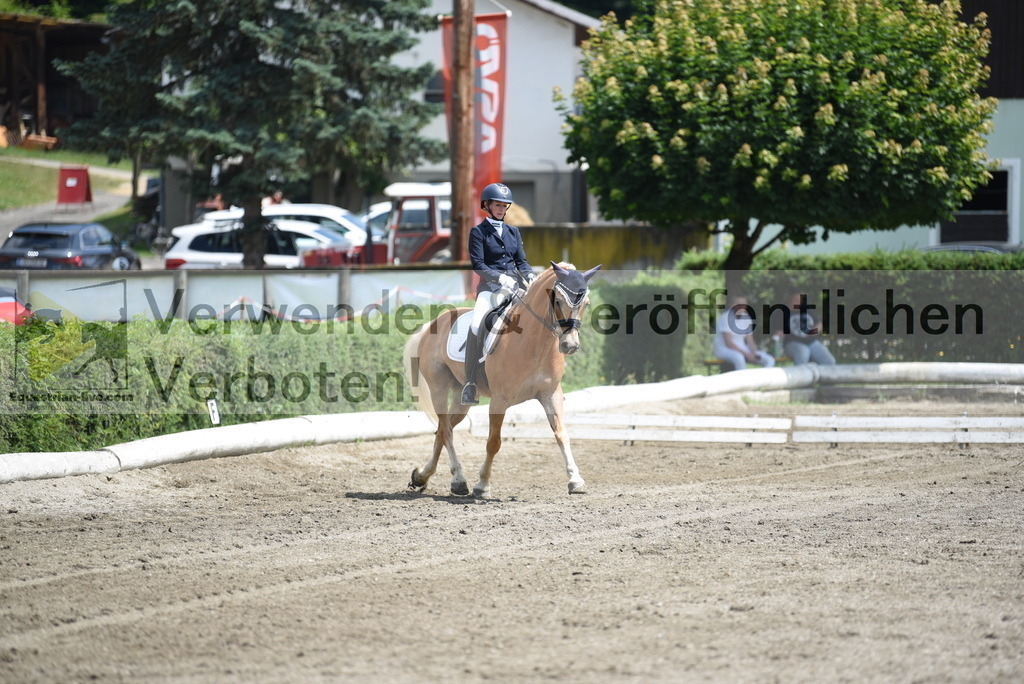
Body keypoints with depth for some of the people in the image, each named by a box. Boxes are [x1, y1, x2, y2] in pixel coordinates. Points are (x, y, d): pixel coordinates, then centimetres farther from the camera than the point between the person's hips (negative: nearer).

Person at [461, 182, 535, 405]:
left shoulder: (513, 232, 18)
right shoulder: (478, 232, 4)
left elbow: (521, 260, 17)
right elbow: (477, 264, -5)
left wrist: (529, 274, -5)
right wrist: (499, 277, -19)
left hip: (514, 283, 4)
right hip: (489, 284, -4)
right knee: (476, 325, -28)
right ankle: (470, 382, -26)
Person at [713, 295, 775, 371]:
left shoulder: (747, 318, 7)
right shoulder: (726, 318, -14)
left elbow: (750, 341, 8)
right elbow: (728, 343, -21)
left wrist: (755, 353, -14)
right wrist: (746, 354, -26)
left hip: (741, 348, 7)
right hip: (724, 349, -7)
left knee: (770, 360, -10)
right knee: (739, 358, -42)